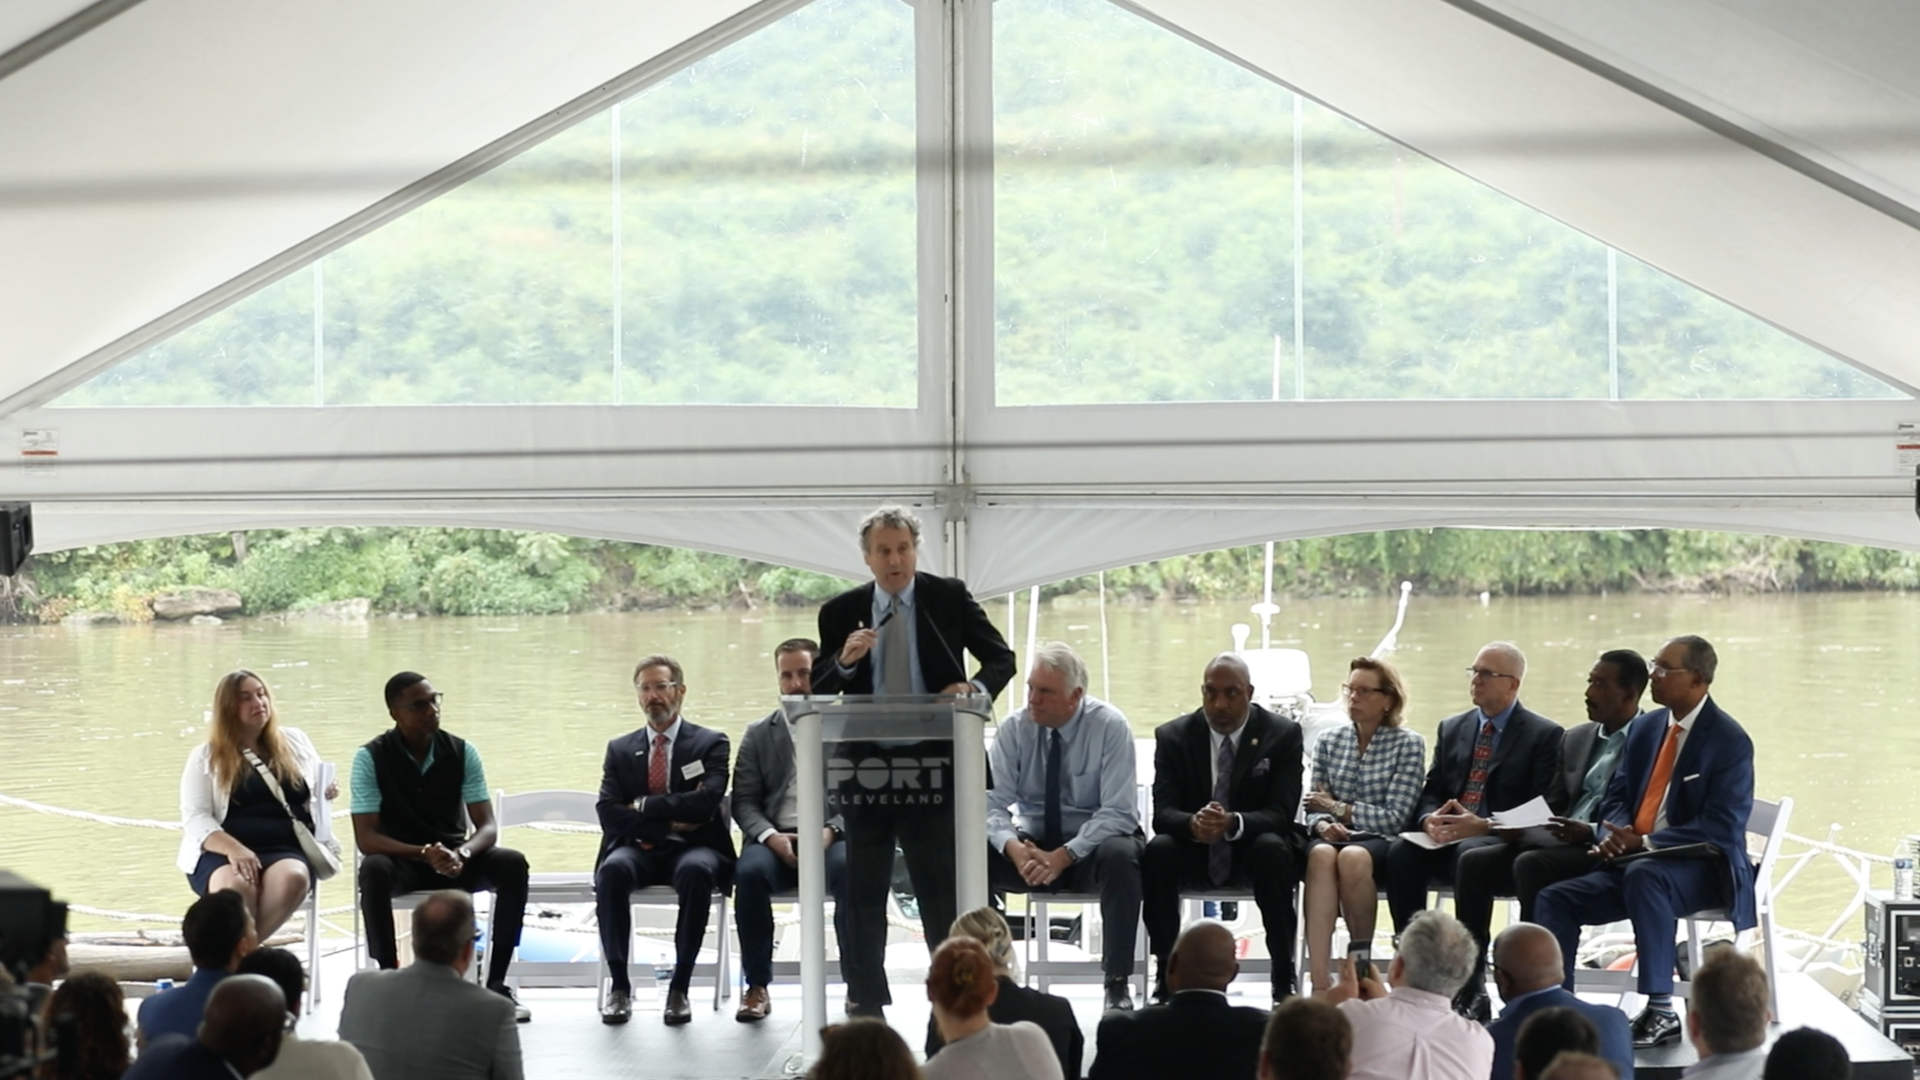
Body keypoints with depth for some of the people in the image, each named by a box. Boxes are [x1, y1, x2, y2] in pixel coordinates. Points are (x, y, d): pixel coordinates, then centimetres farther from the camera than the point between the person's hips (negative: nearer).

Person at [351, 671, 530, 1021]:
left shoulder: (462, 752, -4)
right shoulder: (370, 758, -11)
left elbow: (487, 827, -8)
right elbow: (365, 838, -17)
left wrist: (461, 854, -31)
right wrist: (424, 853, -32)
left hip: (453, 858, 3)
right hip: (401, 860, -3)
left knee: (513, 864, -25)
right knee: (373, 869, -37)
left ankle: (496, 983, -20)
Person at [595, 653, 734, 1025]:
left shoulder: (711, 743, 7)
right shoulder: (620, 750, 15)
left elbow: (706, 801, -11)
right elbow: (608, 813, 1)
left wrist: (643, 806, -9)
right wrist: (668, 823, -10)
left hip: (692, 849, -2)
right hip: (639, 850, 2)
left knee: (696, 871, -38)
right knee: (612, 871, -33)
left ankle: (680, 987, -29)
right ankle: (619, 986, -26)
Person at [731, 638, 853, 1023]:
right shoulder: (758, 734, 17)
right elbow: (743, 801, 9)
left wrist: (831, 831, -14)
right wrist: (770, 836, -11)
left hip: (831, 837, -1)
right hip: (777, 840, 1)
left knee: (851, 869, -36)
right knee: (750, 871, -33)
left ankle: (858, 987, -26)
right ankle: (757, 988, -21)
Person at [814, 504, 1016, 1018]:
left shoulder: (949, 597, 3)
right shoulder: (841, 612, 5)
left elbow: (1001, 657, 4)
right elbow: (817, 691, 6)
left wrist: (977, 687, -18)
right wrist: (843, 660, -15)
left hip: (932, 766, -2)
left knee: (941, 889, 1)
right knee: (863, 892, 7)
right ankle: (866, 1001, 16)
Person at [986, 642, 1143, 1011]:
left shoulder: (1110, 726, -12)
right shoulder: (1014, 728, -3)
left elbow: (1117, 812, -17)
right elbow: (993, 803, -7)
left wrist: (1063, 856, -29)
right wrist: (1012, 847, -29)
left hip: (1092, 846, -3)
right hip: (1033, 844, 3)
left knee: (1121, 855, -37)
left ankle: (1117, 983, -25)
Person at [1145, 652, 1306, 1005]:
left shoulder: (1283, 734, -6)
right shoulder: (1173, 736, -2)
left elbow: (1281, 813, -15)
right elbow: (1162, 811, -10)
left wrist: (1234, 823, -37)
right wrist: (1192, 824, -36)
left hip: (1253, 849, -1)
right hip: (1194, 851, 1)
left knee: (1273, 849, -35)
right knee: (1158, 850, -30)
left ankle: (1284, 979, -24)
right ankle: (1166, 975, -19)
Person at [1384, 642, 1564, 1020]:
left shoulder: (1545, 735, 2)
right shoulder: (1452, 728, 20)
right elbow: (1430, 792, 17)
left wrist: (1484, 826, -22)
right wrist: (1429, 819, -9)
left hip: (1504, 846, -5)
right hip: (1448, 839, 5)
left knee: (1470, 860, -39)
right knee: (1401, 853, -27)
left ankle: (1472, 987, -33)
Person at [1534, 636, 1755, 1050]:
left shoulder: (1729, 740, -10)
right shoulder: (1645, 728, 12)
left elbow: (1721, 828, -18)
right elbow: (1616, 797, 15)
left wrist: (1645, 843, -24)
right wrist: (1614, 835, -9)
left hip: (1701, 869, -7)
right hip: (1631, 863, 7)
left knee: (1643, 875, -39)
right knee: (1555, 899, -11)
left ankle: (1660, 1011, -35)